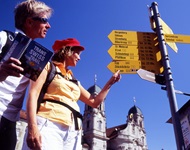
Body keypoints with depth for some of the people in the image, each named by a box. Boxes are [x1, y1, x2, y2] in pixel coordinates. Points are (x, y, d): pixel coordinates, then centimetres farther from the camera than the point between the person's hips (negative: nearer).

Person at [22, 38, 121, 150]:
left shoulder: (74, 81, 28)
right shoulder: (48, 66, 12)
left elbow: (94, 102, 28)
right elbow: (33, 94, -3)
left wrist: (110, 82, 25)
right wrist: (32, 127, -19)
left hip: (72, 132, 6)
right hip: (49, 125, -5)